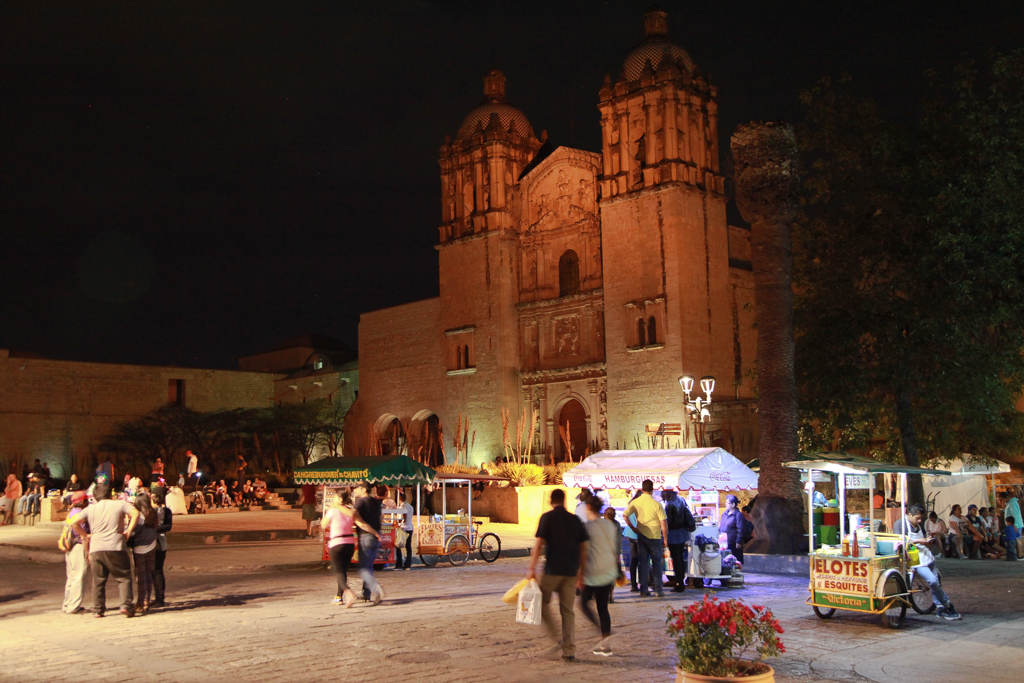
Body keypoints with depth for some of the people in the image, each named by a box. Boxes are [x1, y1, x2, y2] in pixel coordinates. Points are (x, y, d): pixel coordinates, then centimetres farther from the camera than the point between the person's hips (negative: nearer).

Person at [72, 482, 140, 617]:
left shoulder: (90, 509, 13)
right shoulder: (120, 504, 6)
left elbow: (75, 523, 6)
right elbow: (135, 513, -10)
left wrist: (85, 535, 14)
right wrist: (128, 531, -4)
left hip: (96, 549, 2)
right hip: (115, 547, -2)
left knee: (98, 580, 12)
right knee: (123, 578, 3)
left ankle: (98, 609, 13)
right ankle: (126, 605, -11)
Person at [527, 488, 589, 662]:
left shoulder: (547, 517, -4)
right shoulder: (575, 519, 10)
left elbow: (539, 544, -11)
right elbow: (583, 547, 11)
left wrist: (532, 568, -10)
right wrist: (582, 571, 18)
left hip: (552, 569, -4)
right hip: (571, 571, 4)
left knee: (542, 602, 13)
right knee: (567, 611, 9)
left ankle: (554, 636, -2)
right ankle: (569, 650, 8)